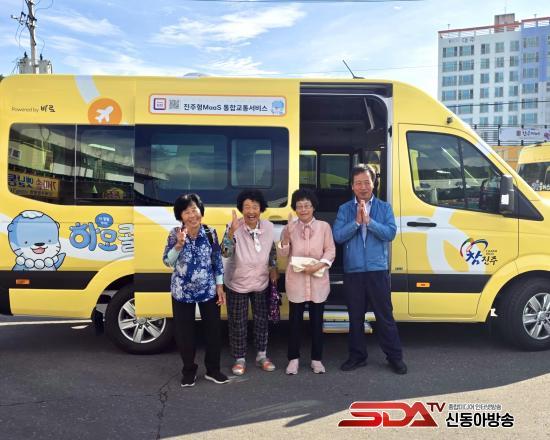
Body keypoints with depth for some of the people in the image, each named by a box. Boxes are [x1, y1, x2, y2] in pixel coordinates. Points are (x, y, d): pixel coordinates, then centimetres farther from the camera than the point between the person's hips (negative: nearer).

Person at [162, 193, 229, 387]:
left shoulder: (210, 233, -5)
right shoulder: (175, 234, -8)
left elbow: (217, 261, 1)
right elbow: (167, 261, -13)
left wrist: (220, 286, -1)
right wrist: (179, 244, -29)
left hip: (209, 291, 1)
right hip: (182, 292, -1)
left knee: (214, 329, 9)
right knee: (184, 332, 8)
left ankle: (212, 369, 27)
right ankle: (189, 371, 27)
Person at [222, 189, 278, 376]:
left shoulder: (268, 227, -9)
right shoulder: (234, 227, -20)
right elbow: (226, 253, -30)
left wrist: (273, 268, 4)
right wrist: (232, 231, -42)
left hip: (261, 283, 3)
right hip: (237, 284, -3)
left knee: (261, 320, 16)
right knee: (238, 323, 9)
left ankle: (262, 356, 34)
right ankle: (239, 359, 26)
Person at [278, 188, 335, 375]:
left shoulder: (324, 226, 0)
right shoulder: (290, 228, 3)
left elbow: (330, 251, -3)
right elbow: (282, 253, 0)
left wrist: (318, 265, -18)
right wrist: (287, 236, -17)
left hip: (318, 280, 0)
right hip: (296, 280, 1)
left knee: (317, 321, 8)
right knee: (295, 320, 7)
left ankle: (316, 359, 21)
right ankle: (294, 359, 19)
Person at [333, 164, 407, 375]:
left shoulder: (384, 208, 3)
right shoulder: (344, 209, 4)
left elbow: (390, 233, -9)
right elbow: (338, 236, -6)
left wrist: (369, 221, -19)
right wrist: (356, 222, -17)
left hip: (378, 270, -1)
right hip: (352, 271, 1)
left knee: (385, 315, 5)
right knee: (355, 316, 11)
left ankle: (395, 356, 18)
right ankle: (357, 356, 24)